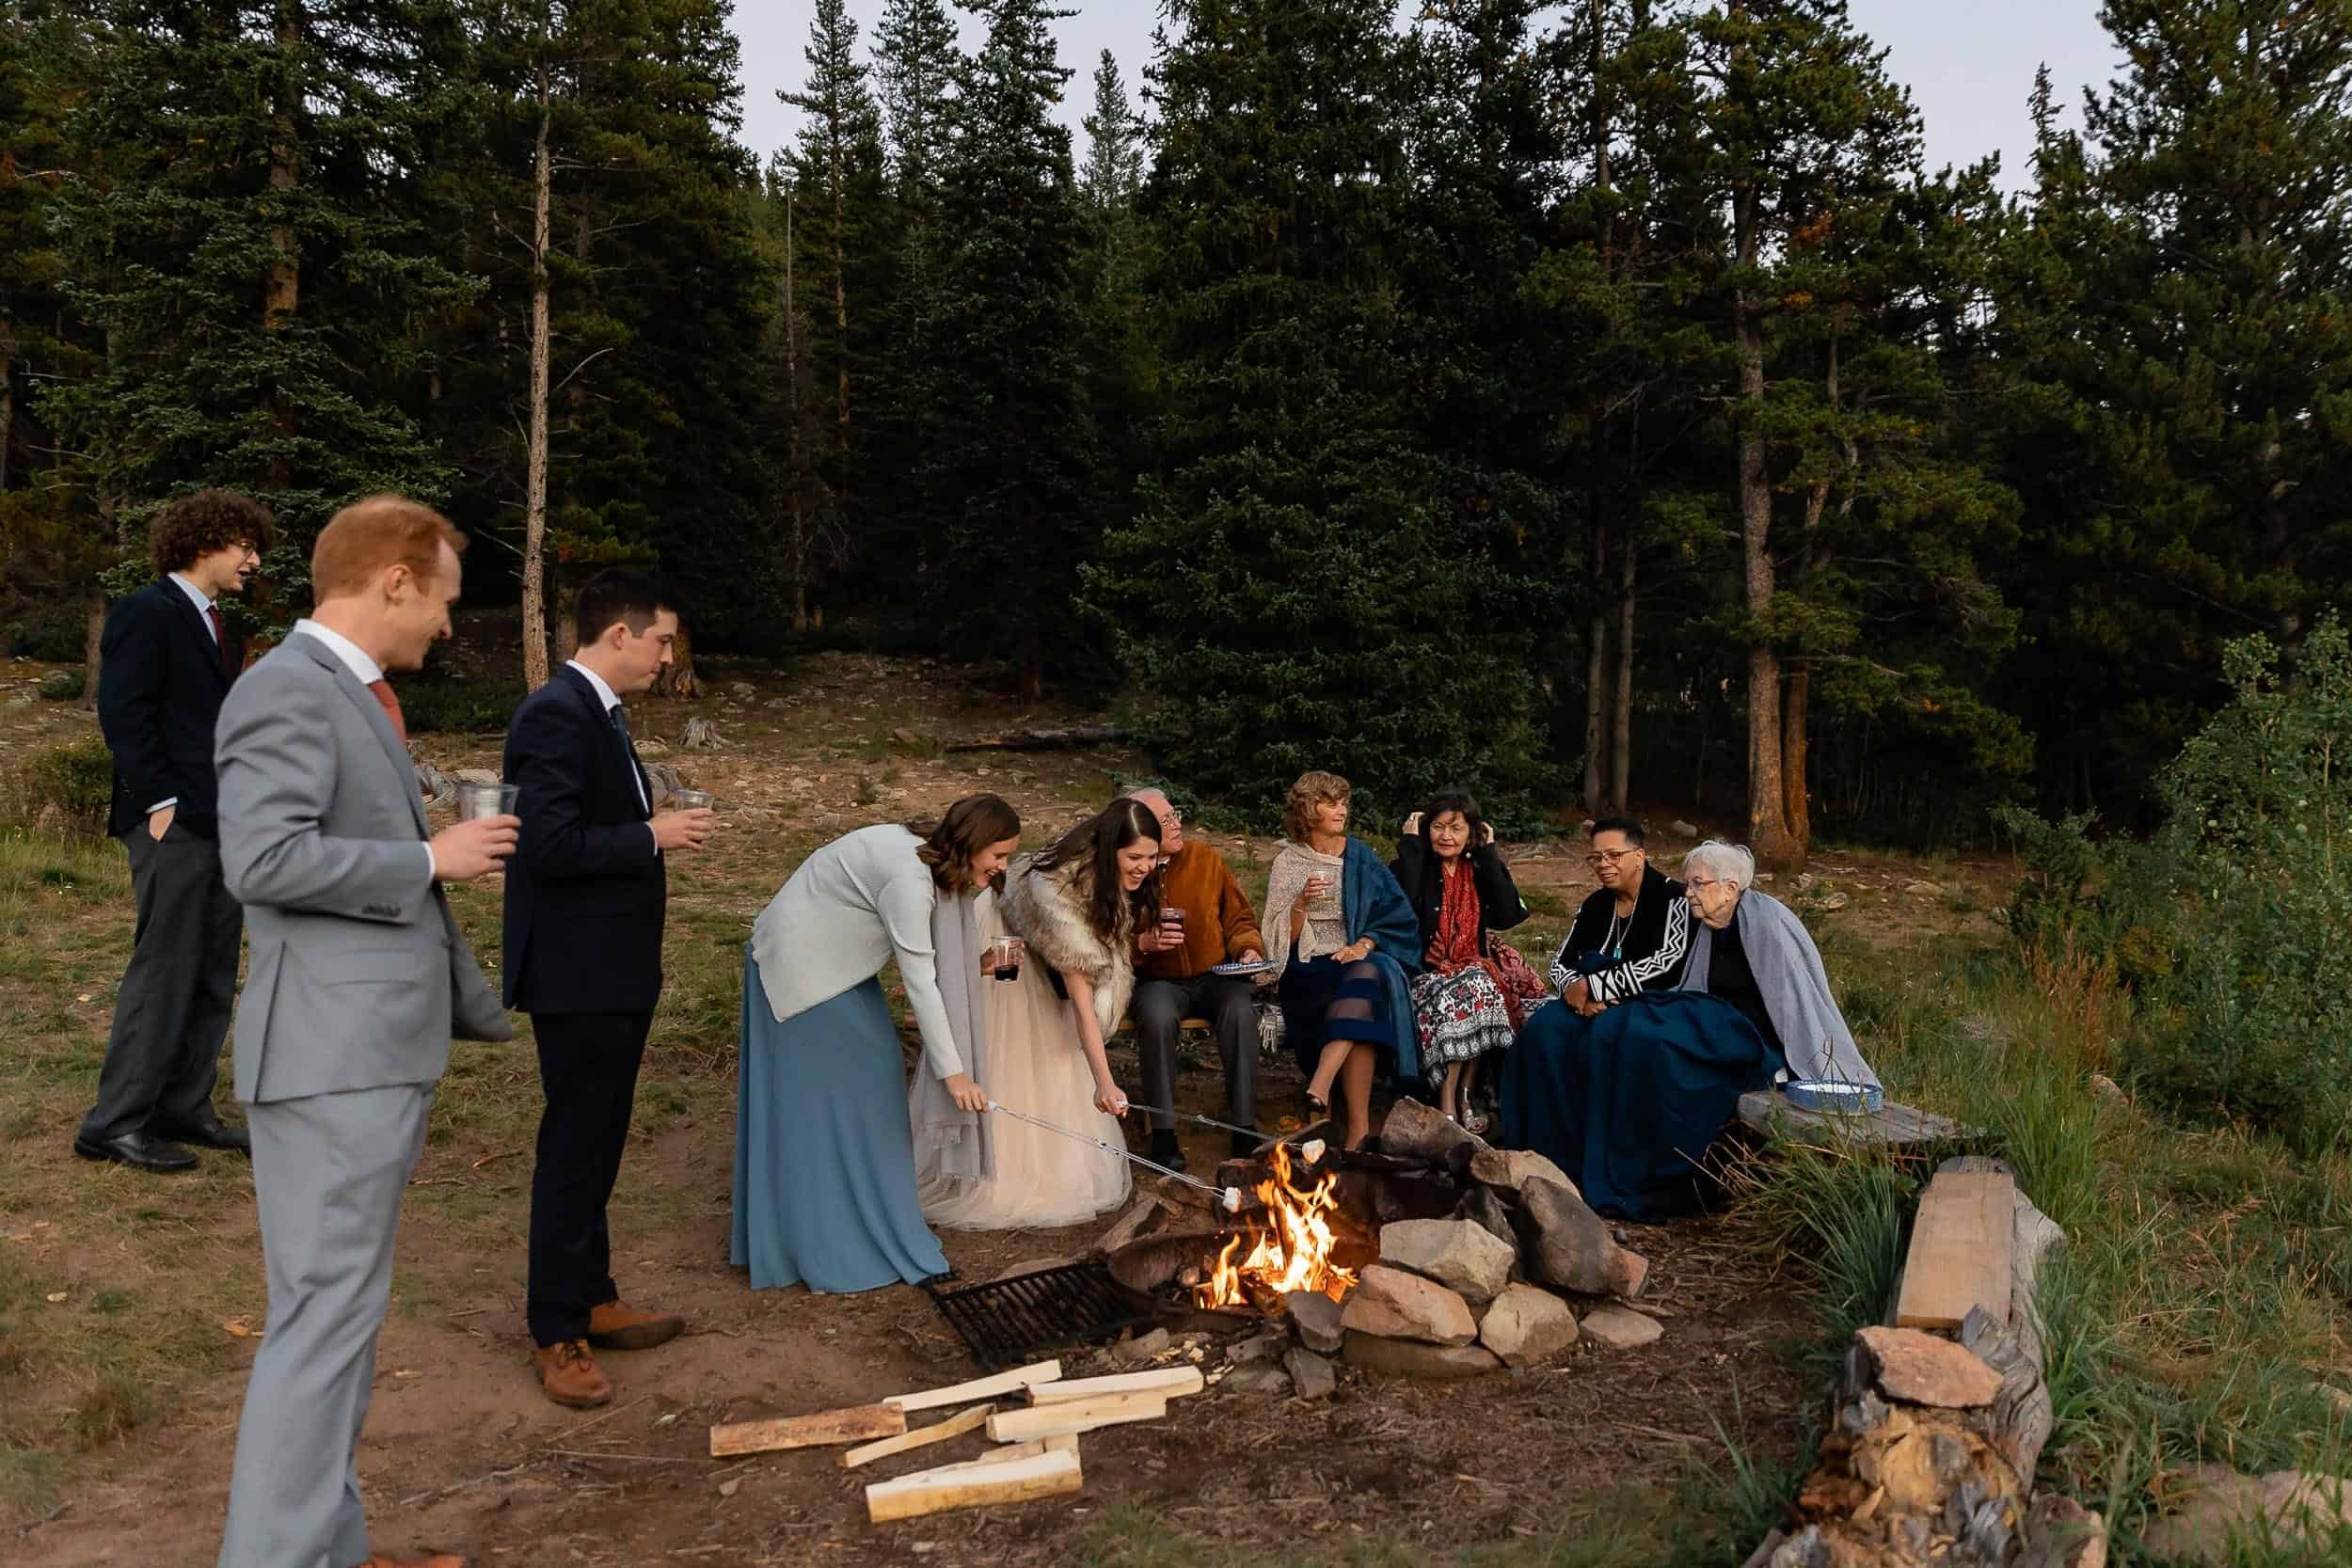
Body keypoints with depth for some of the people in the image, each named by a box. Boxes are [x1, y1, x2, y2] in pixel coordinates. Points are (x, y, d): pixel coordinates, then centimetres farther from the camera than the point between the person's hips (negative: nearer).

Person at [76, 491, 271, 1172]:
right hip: (174, 823, -9)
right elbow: (122, 714, -14)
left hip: (224, 821, 9)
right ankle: (114, 1123, 5)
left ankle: (185, 1109, 19)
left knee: (213, 976, 10)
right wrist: (161, 802, -16)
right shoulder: (146, 614, -7)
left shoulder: (217, 626, 18)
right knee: (164, 971, -5)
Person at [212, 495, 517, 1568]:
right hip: (331, 1055, -10)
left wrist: (480, 1011, 26)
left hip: (374, 1052, 10)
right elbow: (262, 860, -25)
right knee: (327, 1314, -5)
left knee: (339, 1314, 15)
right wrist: (430, 858, -14)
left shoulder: (356, 694, 18)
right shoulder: (290, 687, -13)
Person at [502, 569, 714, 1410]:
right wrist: (652, 837, -18)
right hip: (576, 974, -10)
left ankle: (592, 1300, 32)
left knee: (596, 1145, 19)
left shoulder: (600, 711, 12)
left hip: (614, 969, 10)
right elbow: (548, 844, -26)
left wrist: (645, 877, 14)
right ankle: (556, 1335, 14)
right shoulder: (556, 714, -19)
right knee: (573, 1151, 1)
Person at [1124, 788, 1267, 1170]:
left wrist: (1248, 948, -7)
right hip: (1159, 981, -2)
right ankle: (1163, 1132, -24)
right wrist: (1142, 943, -18)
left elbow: (1240, 919, 12)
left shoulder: (1206, 858, 2)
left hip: (1215, 976, 2)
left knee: (1241, 1012, -30)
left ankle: (1244, 1128, -21)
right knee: (1157, 1018, -35)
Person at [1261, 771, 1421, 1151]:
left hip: (1364, 961, 1)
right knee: (1361, 1007, -33)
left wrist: (1365, 944, -11)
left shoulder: (1360, 856, 13)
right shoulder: (1287, 863, 8)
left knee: (1367, 975, -37)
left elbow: (1398, 916, 8)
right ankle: (1360, 1126, -35)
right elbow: (1281, 938, 2)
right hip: (1307, 972, -1)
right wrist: (1302, 902, -17)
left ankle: (1319, 1089, -48)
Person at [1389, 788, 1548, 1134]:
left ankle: (1462, 1093, -17)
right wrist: (1411, 845, -15)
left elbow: (1508, 917, -7)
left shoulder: (1480, 869, 9)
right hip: (1424, 973, -3)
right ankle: (1450, 1099, -25)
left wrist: (1489, 853, -4)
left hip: (1474, 967, 3)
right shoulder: (1412, 866, -1)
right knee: (1477, 987, -31)